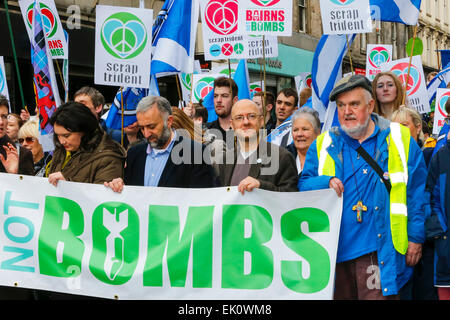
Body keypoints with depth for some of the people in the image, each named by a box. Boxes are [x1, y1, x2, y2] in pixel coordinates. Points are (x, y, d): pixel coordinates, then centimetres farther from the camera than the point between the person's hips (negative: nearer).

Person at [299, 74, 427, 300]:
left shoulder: (399, 139, 5)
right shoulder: (323, 145, 12)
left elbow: (417, 192, 4)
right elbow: (303, 186, 8)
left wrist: (416, 237, -2)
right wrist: (326, 183, -13)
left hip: (379, 252, -3)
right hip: (335, 251, 3)